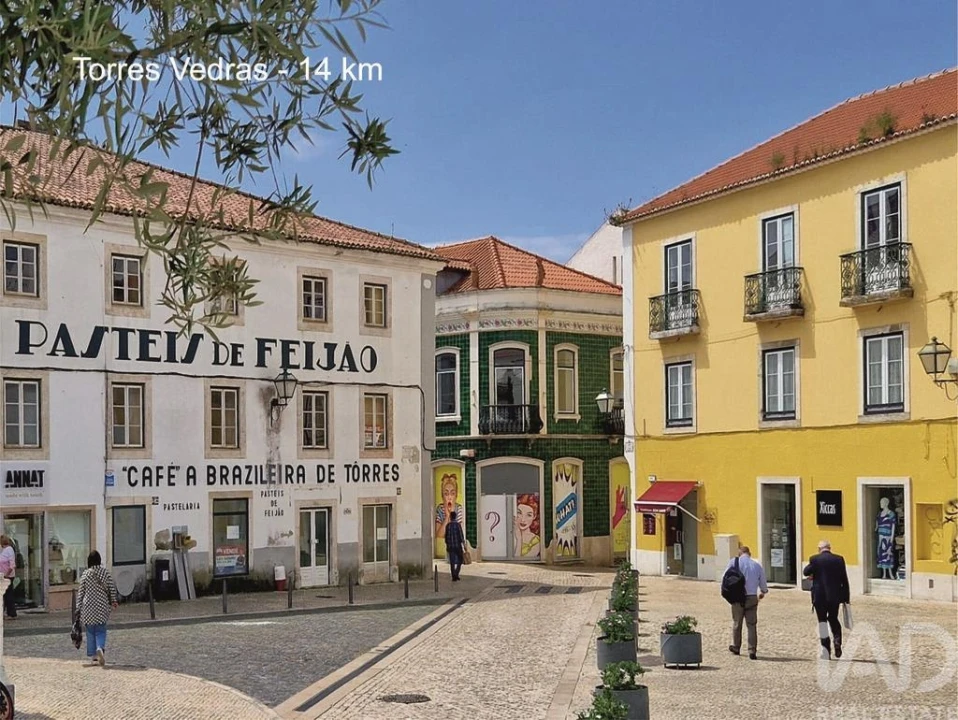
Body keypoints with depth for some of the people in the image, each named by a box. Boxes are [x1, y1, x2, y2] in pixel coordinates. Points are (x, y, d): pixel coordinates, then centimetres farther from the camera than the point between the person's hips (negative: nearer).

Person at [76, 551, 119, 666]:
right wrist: (113, 601, 14)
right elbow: (112, 588, 0)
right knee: (101, 631, 6)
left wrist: (78, 608, 5)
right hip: (102, 607, 0)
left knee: (90, 632, 10)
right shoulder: (105, 573, -2)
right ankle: (100, 648, -22)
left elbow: (80, 592, -1)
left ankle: (93, 656, 10)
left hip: (88, 607, 0)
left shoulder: (85, 574, -4)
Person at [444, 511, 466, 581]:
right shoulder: (458, 525, -10)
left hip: (450, 546, 3)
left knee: (452, 562, 6)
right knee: (460, 560, 11)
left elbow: (446, 537, 9)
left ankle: (454, 576, 3)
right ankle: (456, 574, -4)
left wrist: (447, 546, 21)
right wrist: (464, 546, -9)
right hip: (458, 546, -3)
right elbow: (461, 536, -13)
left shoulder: (447, 526, 3)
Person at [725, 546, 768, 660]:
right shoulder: (757, 565, 5)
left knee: (737, 623, 15)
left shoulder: (734, 562, -1)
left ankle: (736, 648, 28)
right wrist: (763, 592, 34)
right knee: (752, 625, 5)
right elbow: (763, 584, 13)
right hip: (752, 598, 1)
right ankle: (752, 651, -2)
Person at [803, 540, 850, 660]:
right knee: (833, 619, 20)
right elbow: (844, 580, 2)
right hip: (835, 596, 2)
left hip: (819, 596, -2)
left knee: (822, 621, 5)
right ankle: (837, 641, -4)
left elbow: (805, 572, 4)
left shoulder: (815, 559, -8)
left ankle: (826, 652, 3)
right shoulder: (839, 559, 0)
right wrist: (846, 598, 7)